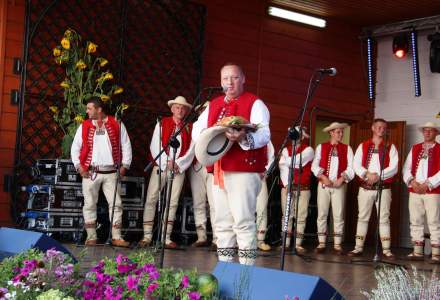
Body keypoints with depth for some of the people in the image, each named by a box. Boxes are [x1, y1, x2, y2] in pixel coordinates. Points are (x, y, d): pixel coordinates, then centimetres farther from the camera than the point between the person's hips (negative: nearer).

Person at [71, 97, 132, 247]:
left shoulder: (117, 125, 5)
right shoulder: (84, 126, 9)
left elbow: (126, 146, 7)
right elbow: (75, 147, 10)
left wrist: (124, 165, -1)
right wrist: (78, 166, -1)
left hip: (111, 173, -1)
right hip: (90, 172, 1)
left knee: (116, 204, -3)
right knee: (89, 204, 1)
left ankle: (116, 237, 2)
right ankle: (91, 237, 9)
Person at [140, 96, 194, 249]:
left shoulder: (189, 128, 9)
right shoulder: (162, 123, 8)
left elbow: (191, 150, 1)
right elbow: (155, 146, 0)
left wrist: (178, 164, -10)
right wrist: (166, 162, -10)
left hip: (179, 168, 1)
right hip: (160, 166, -1)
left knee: (173, 202, 0)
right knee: (151, 200, -6)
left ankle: (166, 238, 4)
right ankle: (147, 236, -3)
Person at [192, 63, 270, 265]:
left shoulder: (255, 104, 1)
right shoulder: (213, 105, 21)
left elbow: (264, 134, -11)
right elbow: (197, 128, 21)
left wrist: (244, 138, -31)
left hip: (244, 171, -6)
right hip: (219, 171, 7)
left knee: (243, 221, -10)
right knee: (222, 223, 9)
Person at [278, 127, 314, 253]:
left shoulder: (308, 150, 3)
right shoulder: (286, 150, 14)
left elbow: (296, 162, -13)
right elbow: (283, 168, 1)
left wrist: (286, 161, 4)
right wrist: (286, 184, -11)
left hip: (303, 188, -3)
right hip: (287, 187, 3)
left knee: (301, 217, -4)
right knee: (286, 216, 3)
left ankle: (298, 244, -3)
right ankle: (286, 243, 7)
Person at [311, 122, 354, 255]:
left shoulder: (347, 149, 9)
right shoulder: (321, 147, 8)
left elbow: (350, 167, 2)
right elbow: (315, 165, 1)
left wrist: (342, 179, -12)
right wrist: (323, 177, -13)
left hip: (339, 185, 0)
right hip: (323, 184, 0)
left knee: (338, 215, -1)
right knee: (322, 214, 1)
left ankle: (337, 244, 3)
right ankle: (321, 243, 6)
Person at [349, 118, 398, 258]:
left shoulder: (390, 147, 6)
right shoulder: (363, 146, 10)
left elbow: (394, 168, -5)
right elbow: (356, 165, 1)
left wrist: (378, 176, -17)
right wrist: (367, 174, -16)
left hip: (383, 188, -1)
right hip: (365, 187, 2)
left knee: (384, 219, -1)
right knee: (362, 217, 4)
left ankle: (386, 250, 1)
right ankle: (358, 248, 9)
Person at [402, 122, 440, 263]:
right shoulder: (415, 148, 16)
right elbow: (406, 168, 10)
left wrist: (428, 184, -14)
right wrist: (412, 181, -7)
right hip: (414, 191, 4)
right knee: (416, 222, 7)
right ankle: (417, 252, 13)